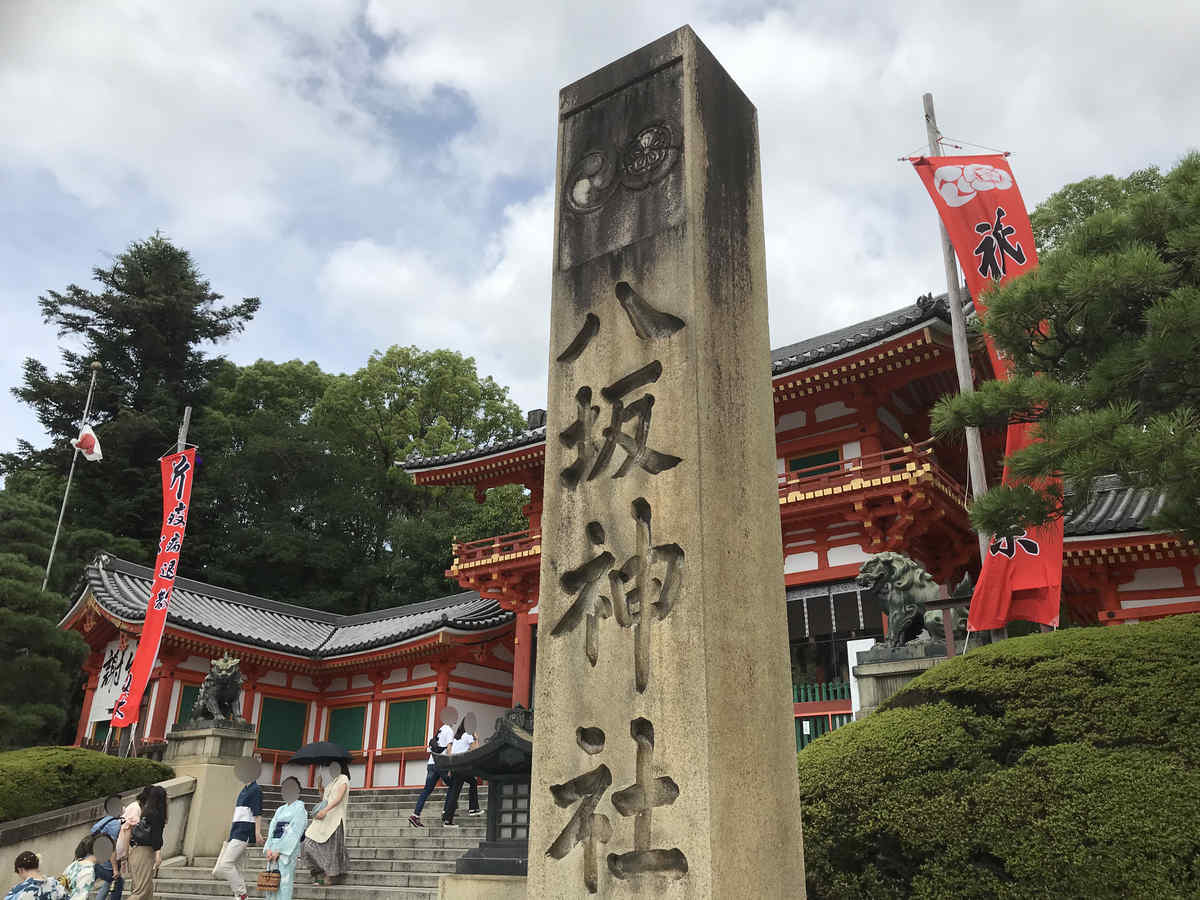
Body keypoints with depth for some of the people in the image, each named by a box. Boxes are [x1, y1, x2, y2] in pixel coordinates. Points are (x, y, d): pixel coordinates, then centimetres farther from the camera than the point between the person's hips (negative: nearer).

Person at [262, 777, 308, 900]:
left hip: (288, 851, -7)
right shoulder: (280, 809, 20)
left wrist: (279, 851, -14)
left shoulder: (299, 809, 0)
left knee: (283, 882, -11)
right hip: (273, 852, 7)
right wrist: (268, 849, -4)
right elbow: (272, 829, 10)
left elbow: (294, 833, -9)